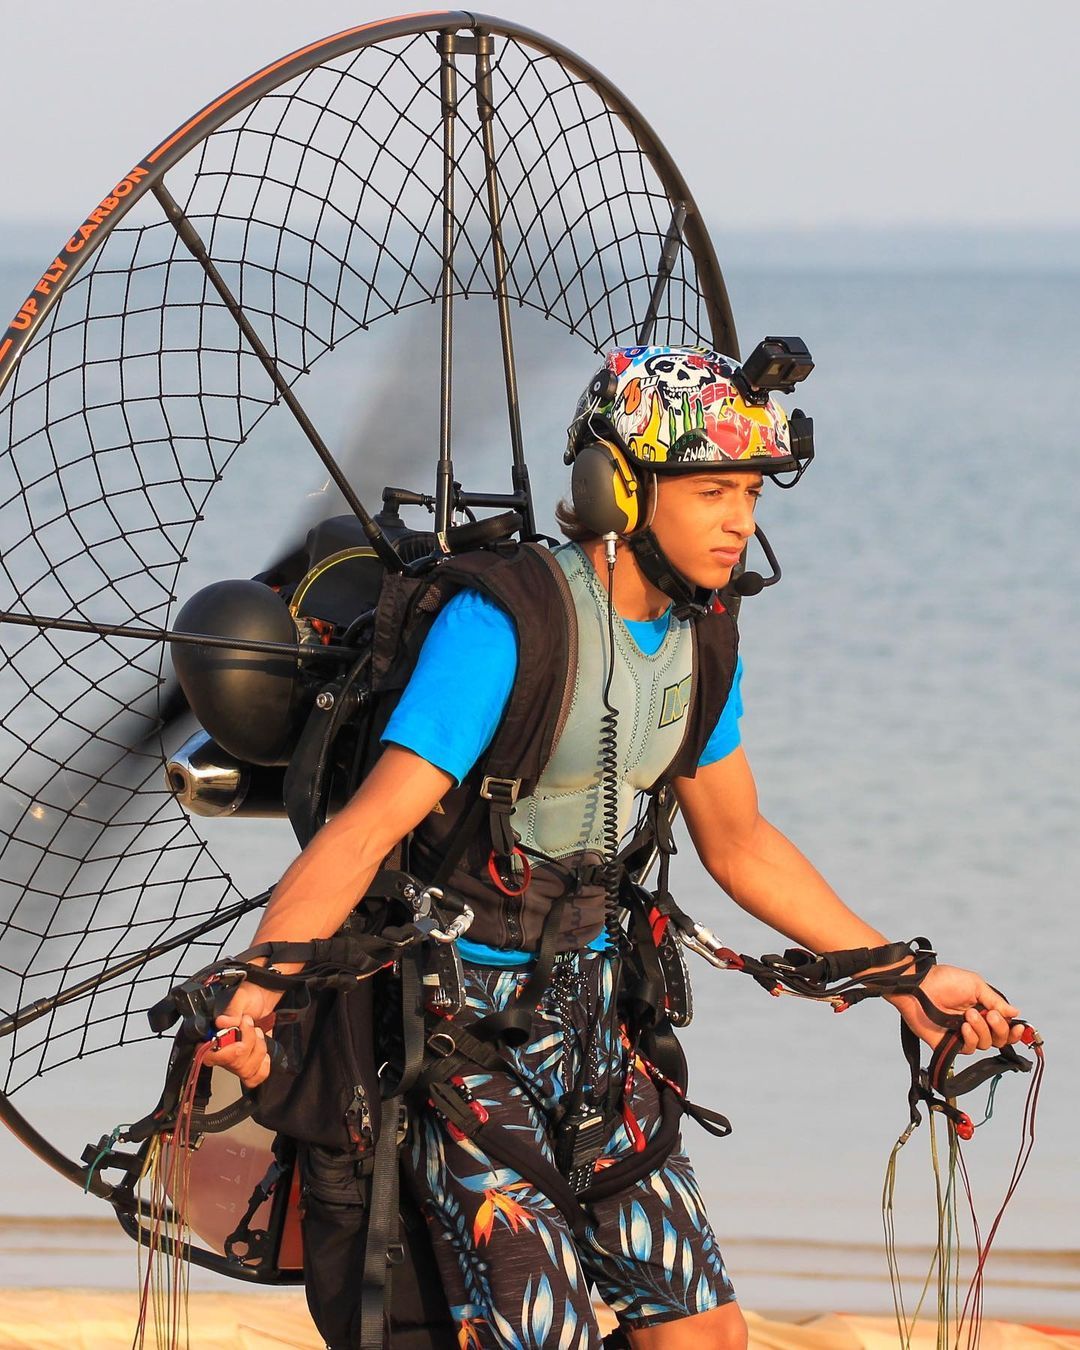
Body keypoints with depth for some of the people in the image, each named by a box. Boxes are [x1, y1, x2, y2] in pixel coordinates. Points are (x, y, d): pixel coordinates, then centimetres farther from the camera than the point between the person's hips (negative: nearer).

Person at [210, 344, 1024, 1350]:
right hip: (460, 1016, -7)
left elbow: (738, 843, 17)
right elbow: (370, 824, -29)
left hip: (583, 1003, 7)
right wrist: (254, 982, -42)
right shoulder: (503, 621, -21)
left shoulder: (700, 641, 2)